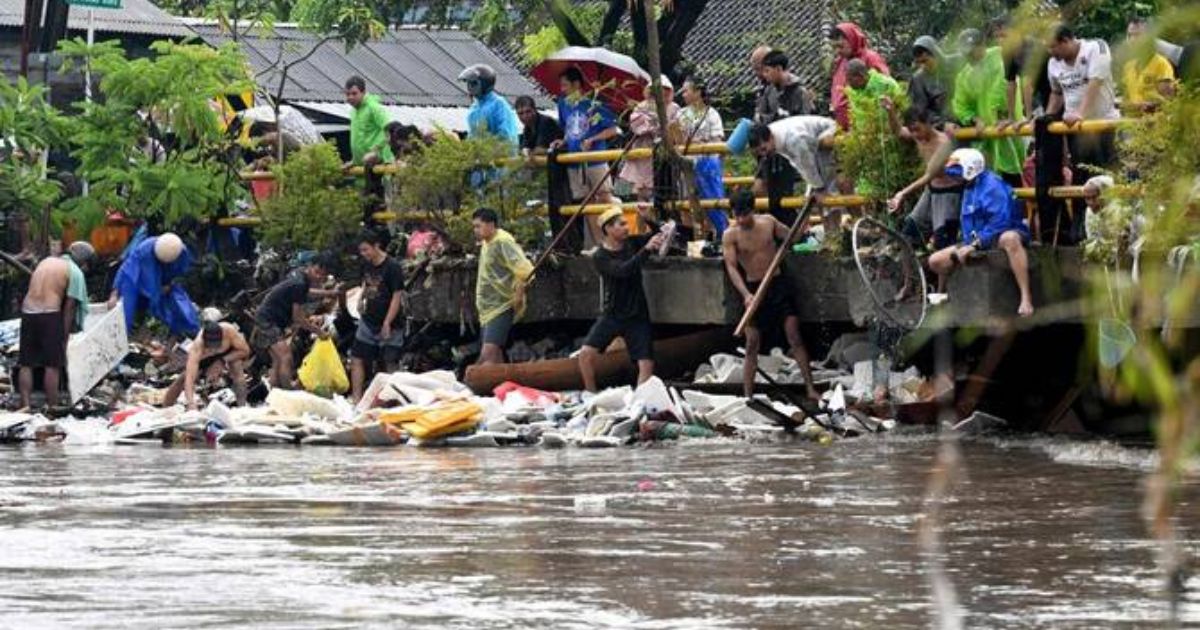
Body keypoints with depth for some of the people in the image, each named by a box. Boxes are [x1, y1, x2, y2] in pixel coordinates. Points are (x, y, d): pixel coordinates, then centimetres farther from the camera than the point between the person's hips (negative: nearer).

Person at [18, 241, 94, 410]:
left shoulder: (46, 262, 19)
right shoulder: (75, 272, 0)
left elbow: (36, 290, 15)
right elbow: (69, 307, -4)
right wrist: (65, 337, -1)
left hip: (27, 312, 6)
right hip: (49, 315, -5)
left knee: (26, 364, 8)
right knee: (52, 365, 2)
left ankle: (25, 405, 6)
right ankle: (52, 408, 3)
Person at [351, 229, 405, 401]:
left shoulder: (392, 267, -16)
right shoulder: (366, 264, 5)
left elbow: (397, 296, -17)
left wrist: (387, 324, -20)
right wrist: (361, 298, 6)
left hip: (388, 326, -7)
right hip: (368, 322, 7)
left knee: (390, 364, 2)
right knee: (357, 360, 2)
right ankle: (356, 398, 5)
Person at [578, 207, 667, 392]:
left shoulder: (632, 243, 1)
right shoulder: (600, 257, -11)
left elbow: (660, 233, 5)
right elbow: (623, 270, -28)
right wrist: (646, 249, -37)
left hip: (637, 316, 2)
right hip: (612, 315, -2)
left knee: (647, 365, -9)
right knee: (586, 353, -14)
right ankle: (590, 396, 4)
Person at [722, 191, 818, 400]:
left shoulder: (768, 222, -1)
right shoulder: (731, 235, -8)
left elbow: (791, 237, 17)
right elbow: (731, 267, -16)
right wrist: (745, 294, -28)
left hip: (777, 283, 1)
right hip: (753, 289, -1)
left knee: (794, 337, -4)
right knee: (752, 344, 0)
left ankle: (811, 388, -1)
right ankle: (747, 396, 5)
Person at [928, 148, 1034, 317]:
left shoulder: (991, 185, -17)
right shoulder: (969, 189, 14)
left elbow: (1000, 221, -26)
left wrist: (975, 245, -25)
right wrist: (966, 246, 2)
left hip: (1004, 233, -9)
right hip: (978, 242, 9)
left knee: (1010, 239, -46)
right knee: (935, 261, -1)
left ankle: (1026, 298, -52)